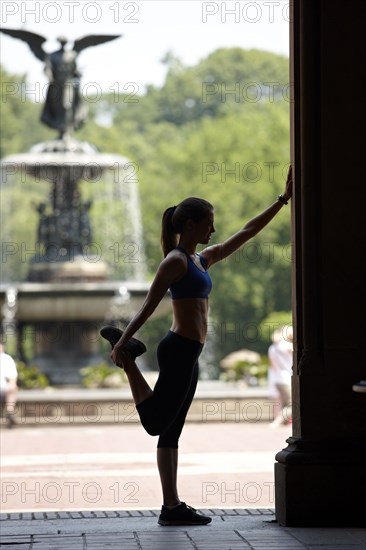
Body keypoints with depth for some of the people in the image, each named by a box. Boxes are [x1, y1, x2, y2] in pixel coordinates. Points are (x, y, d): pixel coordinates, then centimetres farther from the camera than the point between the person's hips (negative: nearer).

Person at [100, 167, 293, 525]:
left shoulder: (203, 260, 17)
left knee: (171, 432, 8)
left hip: (188, 355, 9)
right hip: (178, 351, -9)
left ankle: (172, 507, 8)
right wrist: (122, 343, -20)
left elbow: (246, 233, 22)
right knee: (157, 423, -8)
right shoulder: (175, 261, -8)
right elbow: (149, 305, -14)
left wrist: (283, 200, 23)